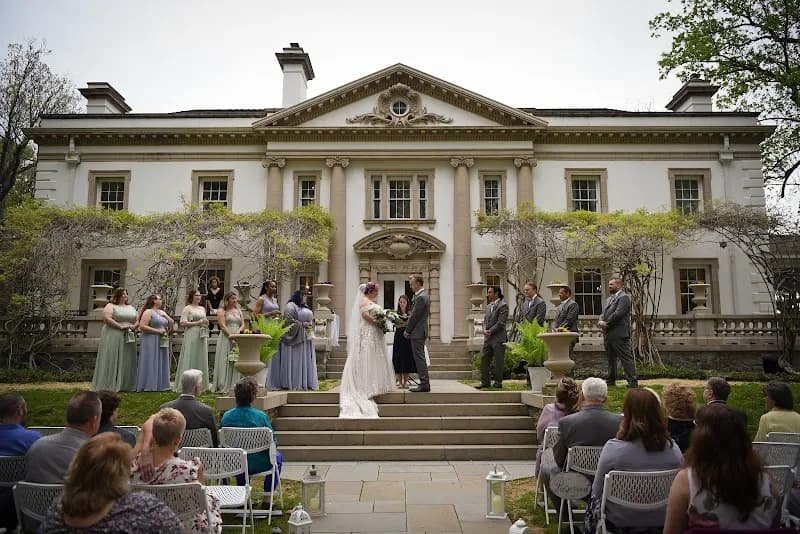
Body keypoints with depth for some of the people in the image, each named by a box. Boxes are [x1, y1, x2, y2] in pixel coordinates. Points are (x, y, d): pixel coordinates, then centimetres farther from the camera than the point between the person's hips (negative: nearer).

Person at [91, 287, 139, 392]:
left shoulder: (131, 307, 18)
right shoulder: (111, 306, 0)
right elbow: (107, 318, -14)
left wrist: (133, 326, -4)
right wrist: (120, 326, -18)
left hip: (128, 338, 6)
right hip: (113, 337, -6)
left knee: (126, 362, 4)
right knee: (111, 361, -7)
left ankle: (124, 385, 8)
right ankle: (109, 385, -4)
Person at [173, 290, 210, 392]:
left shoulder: (202, 308, 18)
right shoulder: (187, 308, -2)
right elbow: (183, 323, -11)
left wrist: (206, 322, 6)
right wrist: (197, 323, -13)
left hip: (202, 336, 6)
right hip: (191, 336, -6)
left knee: (201, 359, 6)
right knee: (190, 359, -6)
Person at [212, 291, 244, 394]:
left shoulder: (238, 310, 17)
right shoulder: (222, 311, 0)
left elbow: (242, 324, 15)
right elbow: (222, 326, -9)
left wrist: (238, 331, -6)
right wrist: (231, 336, -16)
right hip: (226, 338, -5)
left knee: (236, 362, 1)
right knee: (225, 362, -4)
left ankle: (234, 385, 5)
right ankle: (223, 386, -1)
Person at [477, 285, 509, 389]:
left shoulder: (503, 305, -8)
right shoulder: (489, 306, 18)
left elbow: (501, 322, -15)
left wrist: (490, 331, -12)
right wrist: (485, 330, -1)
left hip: (498, 339, -8)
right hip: (488, 338, 8)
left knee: (498, 361, 0)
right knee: (484, 359, 6)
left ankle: (498, 383, 9)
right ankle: (485, 382, 12)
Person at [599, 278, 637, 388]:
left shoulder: (624, 297, -7)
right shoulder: (608, 299, 22)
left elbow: (618, 314, -18)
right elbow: (603, 314, 16)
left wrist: (606, 323, -12)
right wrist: (600, 322, -5)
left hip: (619, 334, -9)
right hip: (608, 334, 9)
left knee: (626, 358, -8)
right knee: (611, 359, 15)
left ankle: (632, 381, -7)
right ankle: (611, 381, 22)